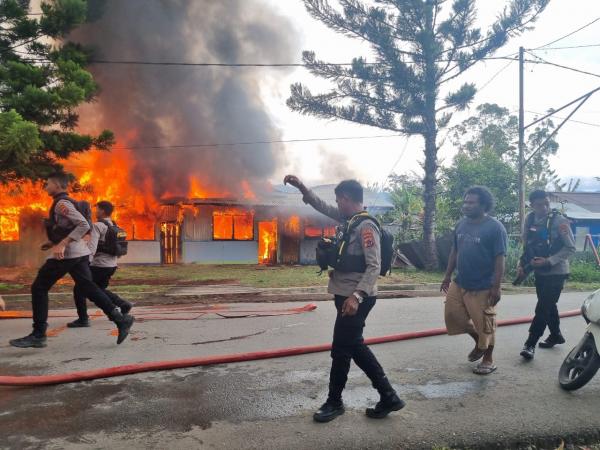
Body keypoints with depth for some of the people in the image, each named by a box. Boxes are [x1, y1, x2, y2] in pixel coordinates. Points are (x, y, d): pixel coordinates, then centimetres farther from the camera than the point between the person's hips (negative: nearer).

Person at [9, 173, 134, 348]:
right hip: (79, 253, 9)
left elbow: (84, 225, -22)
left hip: (67, 253, -9)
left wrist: (62, 244, -25)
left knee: (39, 288, 2)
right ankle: (120, 319, -2)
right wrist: (53, 242, 20)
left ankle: (38, 335, 6)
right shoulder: (64, 203, 20)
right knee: (88, 288, 6)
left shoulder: (62, 203, -10)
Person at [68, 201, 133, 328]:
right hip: (111, 265, 9)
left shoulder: (97, 226, -12)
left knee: (79, 289, 3)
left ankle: (83, 319, 2)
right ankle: (123, 305, 14)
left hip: (99, 265, -8)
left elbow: (91, 247, -23)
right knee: (100, 289, 24)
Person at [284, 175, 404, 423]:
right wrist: (301, 187, 11)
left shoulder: (366, 227, -18)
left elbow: (374, 267, -23)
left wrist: (356, 296, -30)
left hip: (356, 299, -10)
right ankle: (388, 397, 22)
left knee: (341, 350, 3)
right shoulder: (348, 219, 10)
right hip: (346, 296, 10)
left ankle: (334, 402, 22)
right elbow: (322, 206, 20)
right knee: (354, 347, 15)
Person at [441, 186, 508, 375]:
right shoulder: (461, 224, 6)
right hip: (459, 283, 7)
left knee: (484, 324, 6)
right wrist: (448, 276, 13)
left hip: (482, 288, -7)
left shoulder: (495, 228, -14)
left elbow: (500, 259, -15)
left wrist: (496, 287, -18)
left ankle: (488, 359, 26)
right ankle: (479, 342, 36)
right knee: (453, 316, 13)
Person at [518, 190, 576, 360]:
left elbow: (571, 248, -14)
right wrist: (522, 264, 0)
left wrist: (549, 261, -21)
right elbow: (527, 245, 11)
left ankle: (530, 344, 0)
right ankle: (556, 335, 39)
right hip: (540, 272, 6)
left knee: (543, 308, -6)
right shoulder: (530, 220, -1)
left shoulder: (559, 220, -17)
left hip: (556, 272, -6)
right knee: (548, 306, 20)